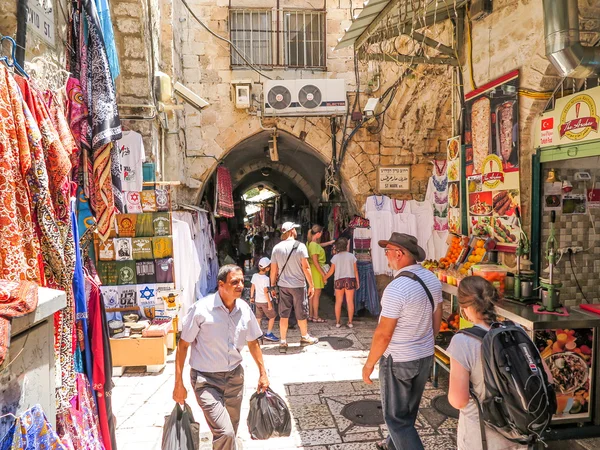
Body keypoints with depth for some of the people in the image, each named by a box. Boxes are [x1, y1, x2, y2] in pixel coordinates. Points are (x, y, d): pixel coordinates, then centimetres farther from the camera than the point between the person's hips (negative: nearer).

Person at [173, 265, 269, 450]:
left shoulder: (244, 309, -5)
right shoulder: (201, 309, -18)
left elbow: (253, 342, 10)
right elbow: (183, 345, -9)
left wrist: (262, 373, 12)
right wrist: (178, 384, -8)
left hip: (235, 376, 5)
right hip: (206, 379, -5)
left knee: (230, 432, 16)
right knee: (224, 432, -14)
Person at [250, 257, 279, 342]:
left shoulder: (255, 276, -2)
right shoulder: (266, 278, -20)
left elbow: (252, 287, 5)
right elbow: (265, 292, -21)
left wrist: (252, 297, 18)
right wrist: (269, 303, -17)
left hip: (257, 301, 6)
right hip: (265, 301, -6)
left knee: (258, 318, 16)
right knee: (272, 317, 8)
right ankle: (269, 334, 8)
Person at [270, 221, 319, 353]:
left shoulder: (277, 248, -1)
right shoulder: (300, 246, -11)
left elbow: (273, 270, 1)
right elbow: (306, 267, -12)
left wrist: (273, 286, 11)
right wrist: (311, 285, -6)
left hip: (283, 285, 3)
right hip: (298, 285, -3)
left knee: (283, 314, 9)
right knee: (301, 313, 13)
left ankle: (283, 342, 12)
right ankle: (305, 337, 31)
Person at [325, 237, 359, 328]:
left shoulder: (335, 257, -3)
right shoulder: (351, 256, -2)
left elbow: (331, 271, 0)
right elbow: (355, 270, 1)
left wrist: (324, 278, 14)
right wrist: (357, 281, 9)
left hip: (339, 281, 0)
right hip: (350, 280, 0)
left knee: (338, 302, 8)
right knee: (350, 301, 4)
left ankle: (338, 322, 11)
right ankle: (350, 322, 7)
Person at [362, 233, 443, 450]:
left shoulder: (396, 288, -27)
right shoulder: (432, 279, -3)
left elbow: (383, 334, -22)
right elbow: (436, 321, 8)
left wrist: (369, 363, -9)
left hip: (398, 361, -8)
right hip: (426, 356, 8)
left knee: (396, 416, 9)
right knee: (408, 410, 25)